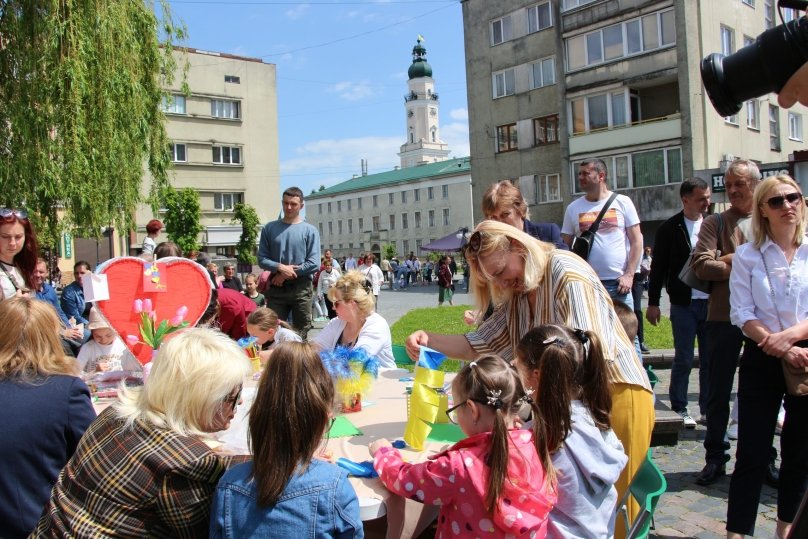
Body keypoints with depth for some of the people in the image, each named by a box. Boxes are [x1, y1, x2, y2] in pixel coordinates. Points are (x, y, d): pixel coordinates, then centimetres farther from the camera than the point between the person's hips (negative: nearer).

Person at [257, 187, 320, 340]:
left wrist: (286, 274, -9)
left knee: (301, 334, 5)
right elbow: (262, 259, 4)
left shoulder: (310, 231, 1)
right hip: (276, 288, 1)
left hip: (301, 289, -1)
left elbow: (314, 264, -6)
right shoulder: (269, 228, 7)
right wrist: (280, 267, -14)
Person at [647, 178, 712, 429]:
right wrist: (653, 303, -3)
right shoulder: (669, 228, -1)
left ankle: (708, 408, 20)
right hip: (683, 304, -2)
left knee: (710, 359, 8)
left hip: (711, 302, 3)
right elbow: (658, 267, 0)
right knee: (684, 359, 3)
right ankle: (679, 408, 16)